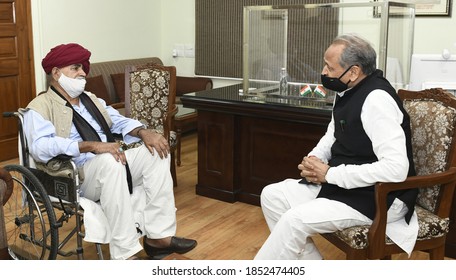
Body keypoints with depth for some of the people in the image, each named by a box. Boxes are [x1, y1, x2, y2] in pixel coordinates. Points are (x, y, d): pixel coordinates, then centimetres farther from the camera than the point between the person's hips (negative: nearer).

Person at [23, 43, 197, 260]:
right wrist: (93, 146, -31)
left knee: (157, 149, -11)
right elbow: (42, 146, -22)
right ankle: (125, 255, -34)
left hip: (111, 165, 8)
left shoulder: (91, 99, 22)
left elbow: (119, 121, 18)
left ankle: (159, 235, -16)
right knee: (109, 161, -37)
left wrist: (144, 132, -5)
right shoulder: (40, 108, -4)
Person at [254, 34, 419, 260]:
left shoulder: (377, 100, -23)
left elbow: (396, 168, -30)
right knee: (272, 196, 3)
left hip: (378, 197, -10)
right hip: (341, 183, 10)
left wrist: (330, 174, -23)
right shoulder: (348, 91, 5)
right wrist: (313, 159, -2)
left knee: (295, 220, -25)